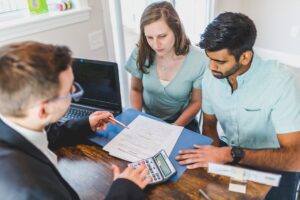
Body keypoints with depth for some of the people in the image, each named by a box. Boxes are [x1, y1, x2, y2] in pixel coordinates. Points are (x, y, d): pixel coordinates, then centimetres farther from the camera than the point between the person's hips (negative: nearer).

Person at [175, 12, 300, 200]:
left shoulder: (279, 80, -26)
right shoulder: (211, 76, -11)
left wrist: (231, 154, -37)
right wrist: (214, 152, -16)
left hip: (273, 163, -3)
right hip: (229, 152, 3)